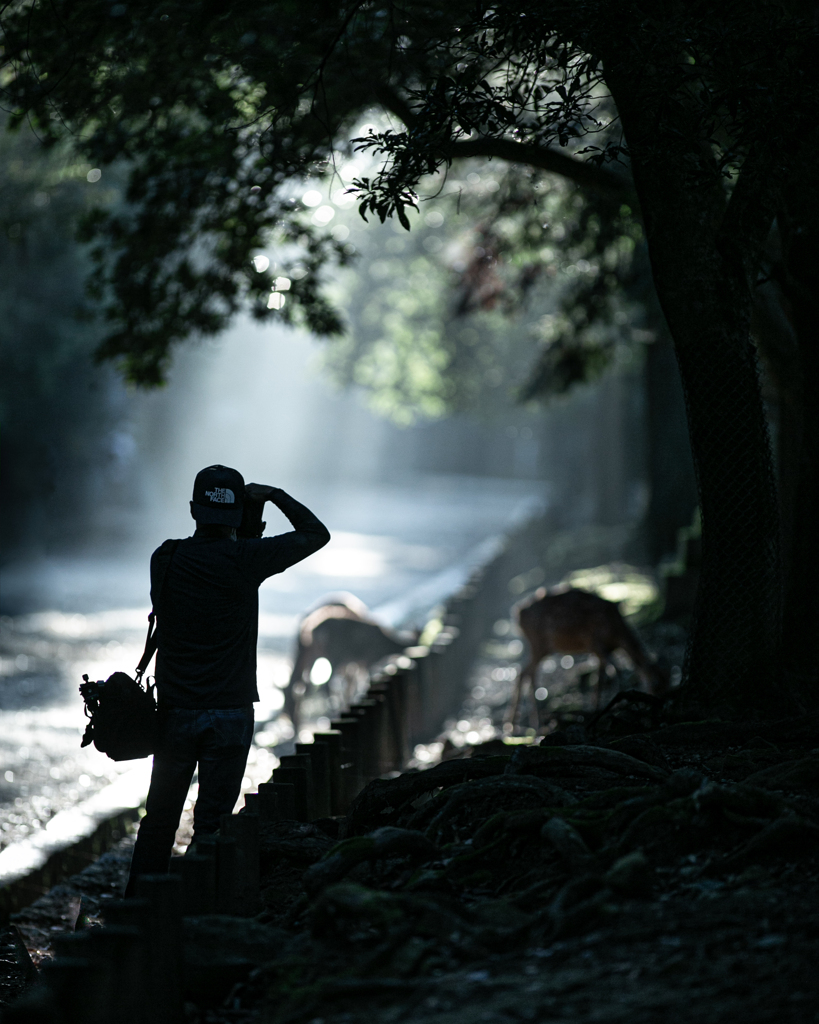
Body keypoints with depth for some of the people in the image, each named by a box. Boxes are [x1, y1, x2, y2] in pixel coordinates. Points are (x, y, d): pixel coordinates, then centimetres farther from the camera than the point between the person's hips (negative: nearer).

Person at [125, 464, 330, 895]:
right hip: (230, 712, -3)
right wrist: (274, 495, 9)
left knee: (160, 818, 11)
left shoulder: (165, 559, -1)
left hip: (176, 711, 3)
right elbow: (316, 534, 0)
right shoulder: (245, 559, -10)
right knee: (211, 822, 3)